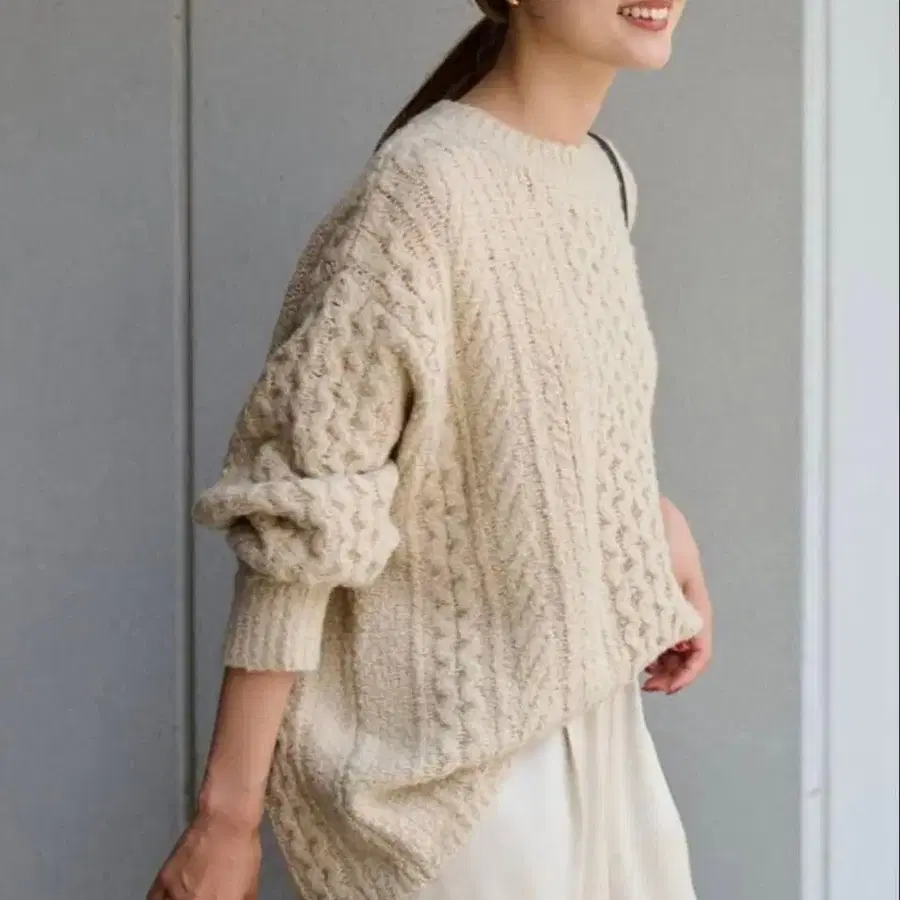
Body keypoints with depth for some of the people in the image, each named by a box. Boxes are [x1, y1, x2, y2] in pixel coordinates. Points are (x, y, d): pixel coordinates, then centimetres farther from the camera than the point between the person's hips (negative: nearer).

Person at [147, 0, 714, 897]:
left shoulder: (603, 175, 4)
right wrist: (229, 809, -20)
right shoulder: (427, 185, -21)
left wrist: (651, 513, 3)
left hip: (587, 719, 8)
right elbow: (299, 522, -21)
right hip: (448, 754, -8)